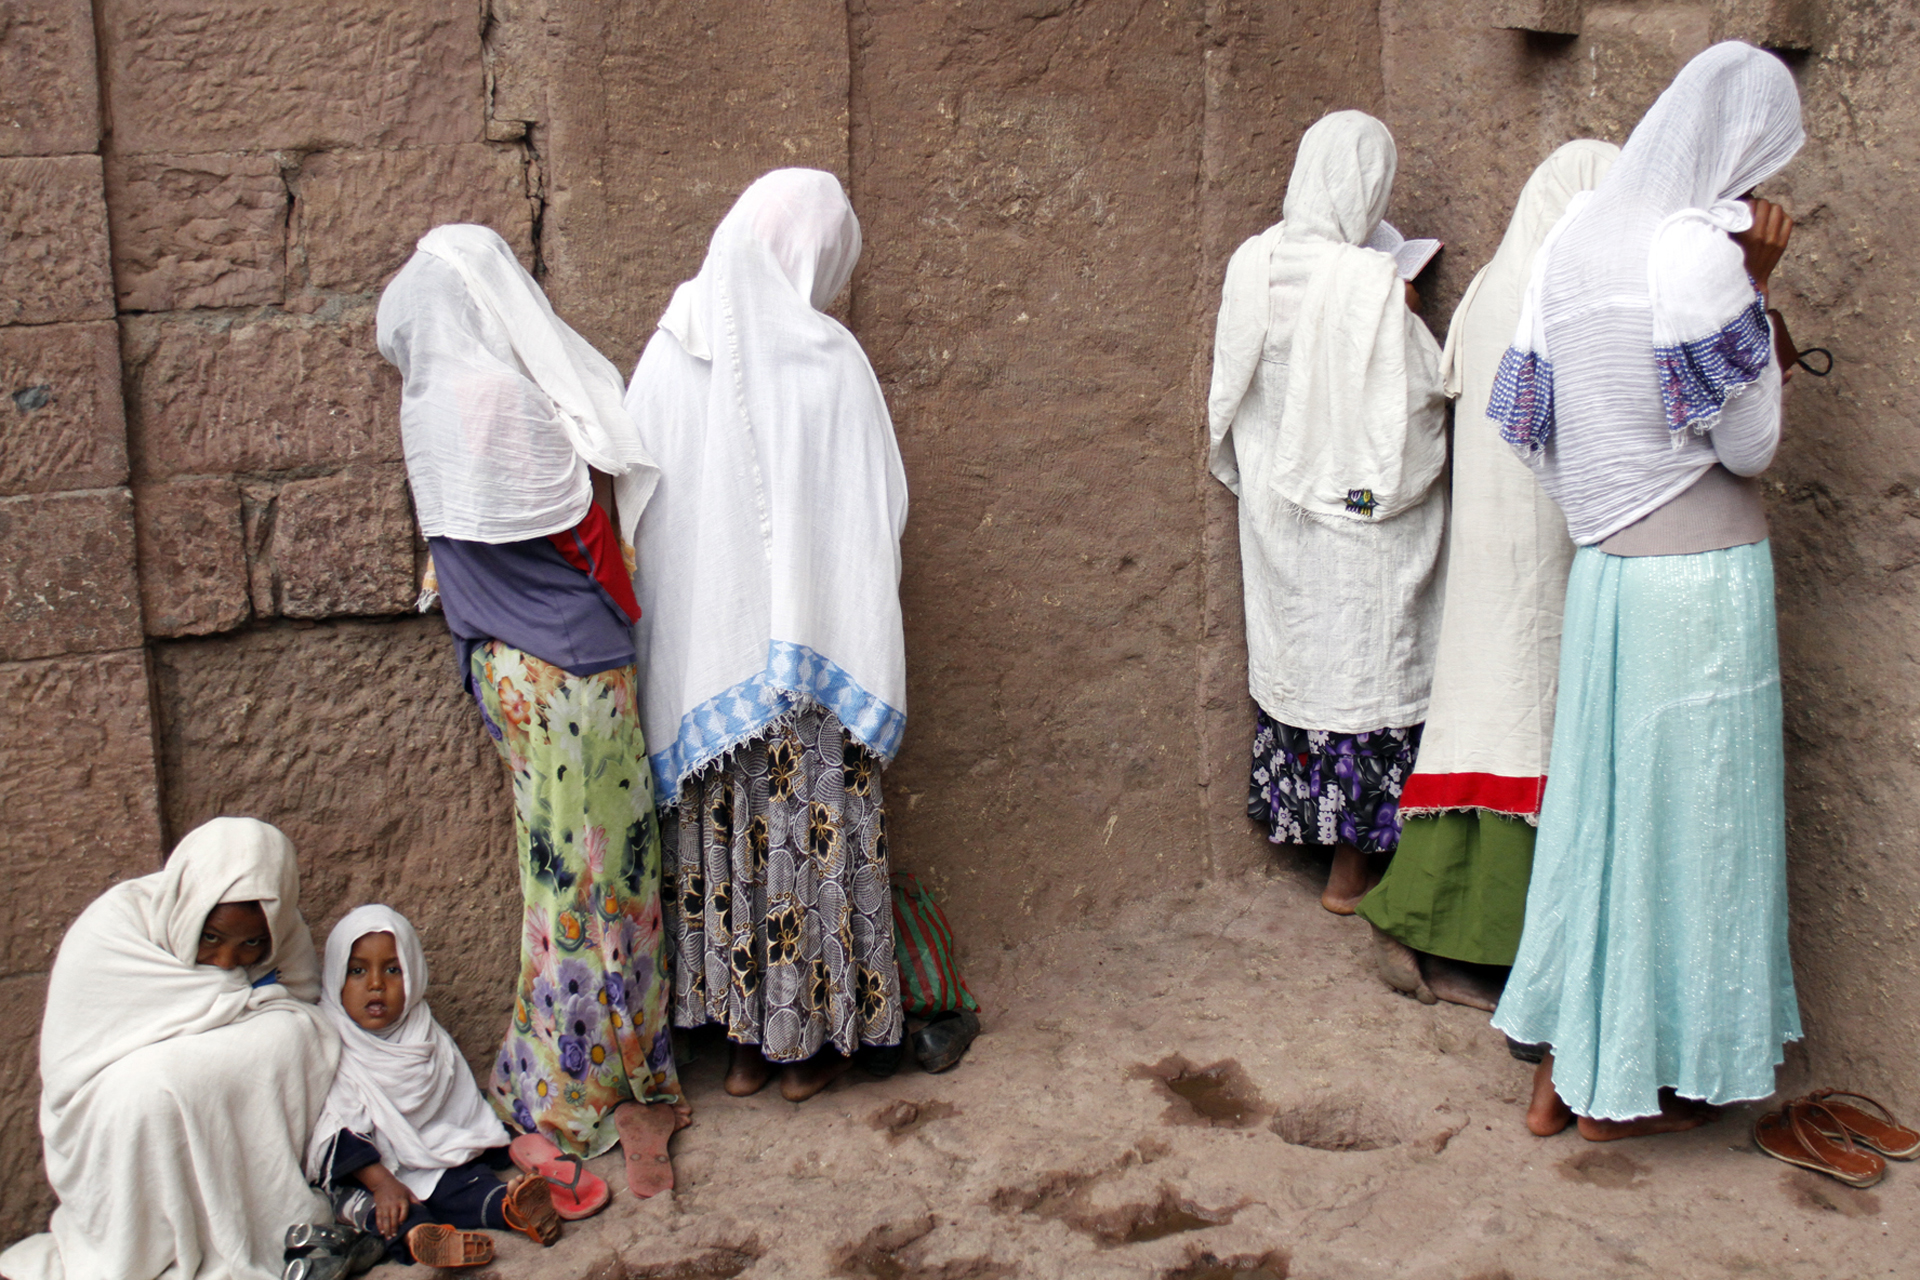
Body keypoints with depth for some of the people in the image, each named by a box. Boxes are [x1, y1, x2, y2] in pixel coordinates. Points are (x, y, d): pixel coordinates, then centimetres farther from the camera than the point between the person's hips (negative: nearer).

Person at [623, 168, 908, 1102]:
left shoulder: (671, 352, -3)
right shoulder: (829, 361, -12)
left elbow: (635, 502, 3)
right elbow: (877, 514, -8)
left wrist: (671, 635, 13)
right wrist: (857, 645, 6)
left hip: (694, 655, 4)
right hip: (806, 652, -3)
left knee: (723, 840, 14)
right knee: (810, 836, 10)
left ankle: (743, 1040, 27)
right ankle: (807, 1042, 23)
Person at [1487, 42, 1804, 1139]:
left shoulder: (1577, 245, 9)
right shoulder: (1696, 247, -15)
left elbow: (1538, 429, 12)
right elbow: (1750, 442, -12)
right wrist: (1758, 291, -6)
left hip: (1607, 567, 7)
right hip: (1701, 573, -7)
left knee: (1598, 808, 14)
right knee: (1684, 818, 5)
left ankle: (1565, 1070, 24)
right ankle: (1632, 1087, 18)